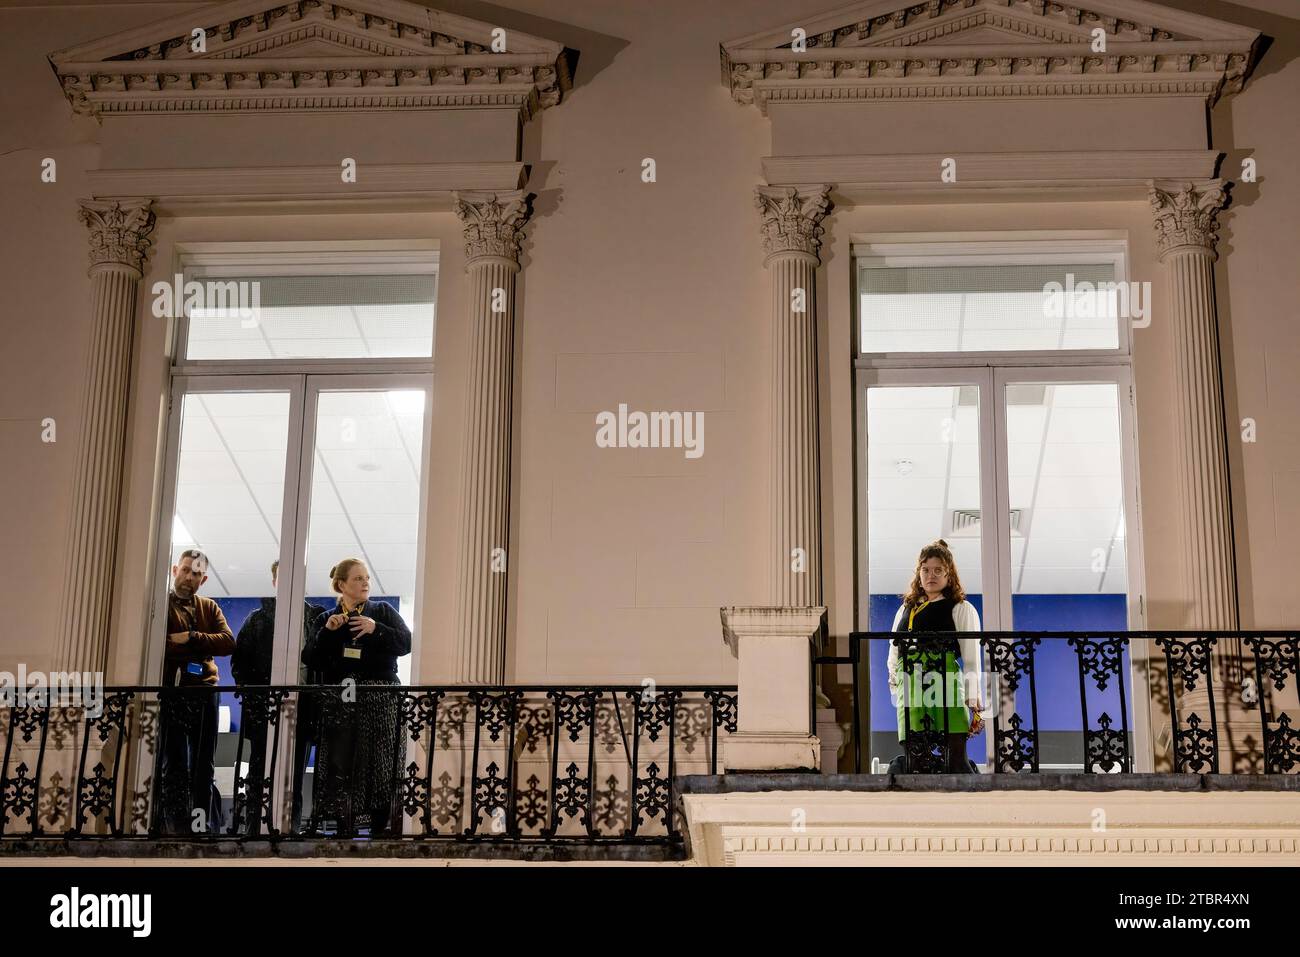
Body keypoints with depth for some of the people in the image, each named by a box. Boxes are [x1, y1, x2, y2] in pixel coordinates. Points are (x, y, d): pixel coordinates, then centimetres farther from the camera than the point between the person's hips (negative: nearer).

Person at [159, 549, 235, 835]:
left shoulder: (209, 607, 15)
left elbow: (228, 642, -1)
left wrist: (191, 638, -13)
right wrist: (203, 649, -9)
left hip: (204, 694, 4)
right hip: (171, 694, -4)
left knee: (203, 768, 7)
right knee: (173, 768, -2)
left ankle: (205, 828, 11)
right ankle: (177, 829, -1)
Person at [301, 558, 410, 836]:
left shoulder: (383, 612, 11)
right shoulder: (326, 619, 15)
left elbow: (406, 643, -2)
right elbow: (309, 660, 6)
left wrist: (376, 629, -14)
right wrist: (326, 632, -8)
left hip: (380, 701, -1)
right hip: (339, 701, 1)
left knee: (379, 766, -5)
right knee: (339, 766, -4)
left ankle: (380, 828, 1)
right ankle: (345, 829, 1)